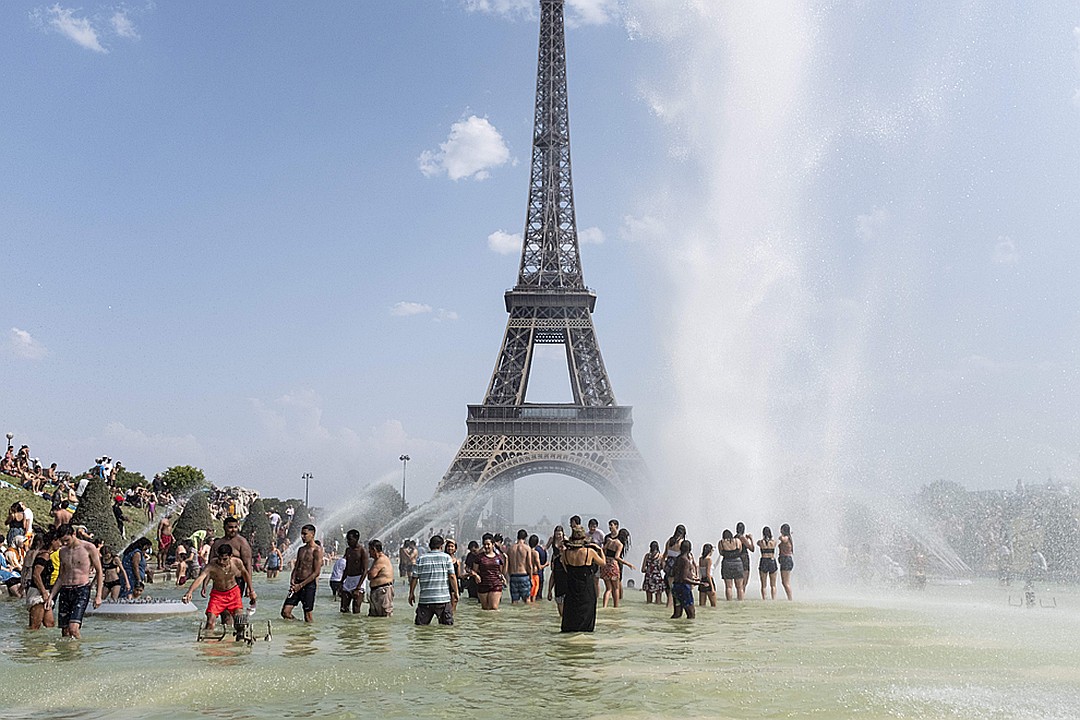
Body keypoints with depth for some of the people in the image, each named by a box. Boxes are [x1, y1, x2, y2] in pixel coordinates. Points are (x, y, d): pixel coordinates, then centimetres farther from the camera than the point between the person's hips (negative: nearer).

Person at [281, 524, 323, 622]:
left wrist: (301, 585, -15)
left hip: (309, 584, -7)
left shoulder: (317, 550, -8)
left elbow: (316, 572, -13)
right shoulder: (301, 549, 14)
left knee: (307, 616, -1)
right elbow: (296, 567, 17)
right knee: (285, 612, 2)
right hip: (297, 583, 7)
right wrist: (292, 580, -3)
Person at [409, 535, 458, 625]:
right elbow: (452, 576, -4)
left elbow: (414, 578, 4)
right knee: (447, 624, 7)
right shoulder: (446, 557, 1)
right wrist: (456, 592, 4)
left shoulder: (420, 559, 4)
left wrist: (411, 594, 14)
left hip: (425, 599, 1)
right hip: (443, 598, -1)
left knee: (420, 625, 7)